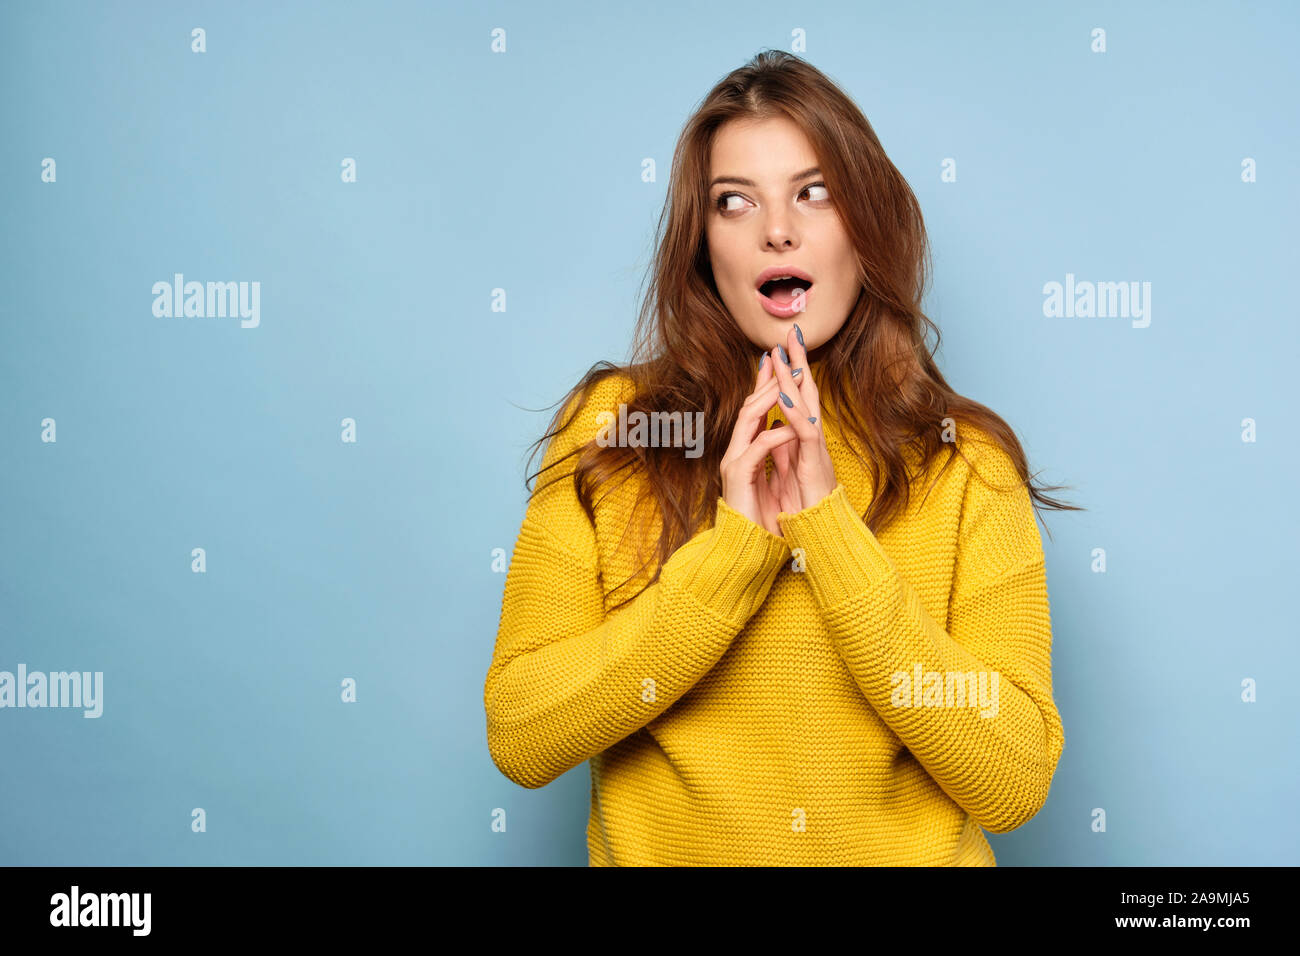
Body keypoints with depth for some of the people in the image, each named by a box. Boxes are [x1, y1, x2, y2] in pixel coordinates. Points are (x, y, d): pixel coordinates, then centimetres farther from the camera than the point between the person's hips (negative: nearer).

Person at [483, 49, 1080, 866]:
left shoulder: (964, 460, -2)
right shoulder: (611, 426, -2)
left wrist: (827, 527, -16)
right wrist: (732, 548, -16)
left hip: (911, 850, 0)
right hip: (664, 849, 0)